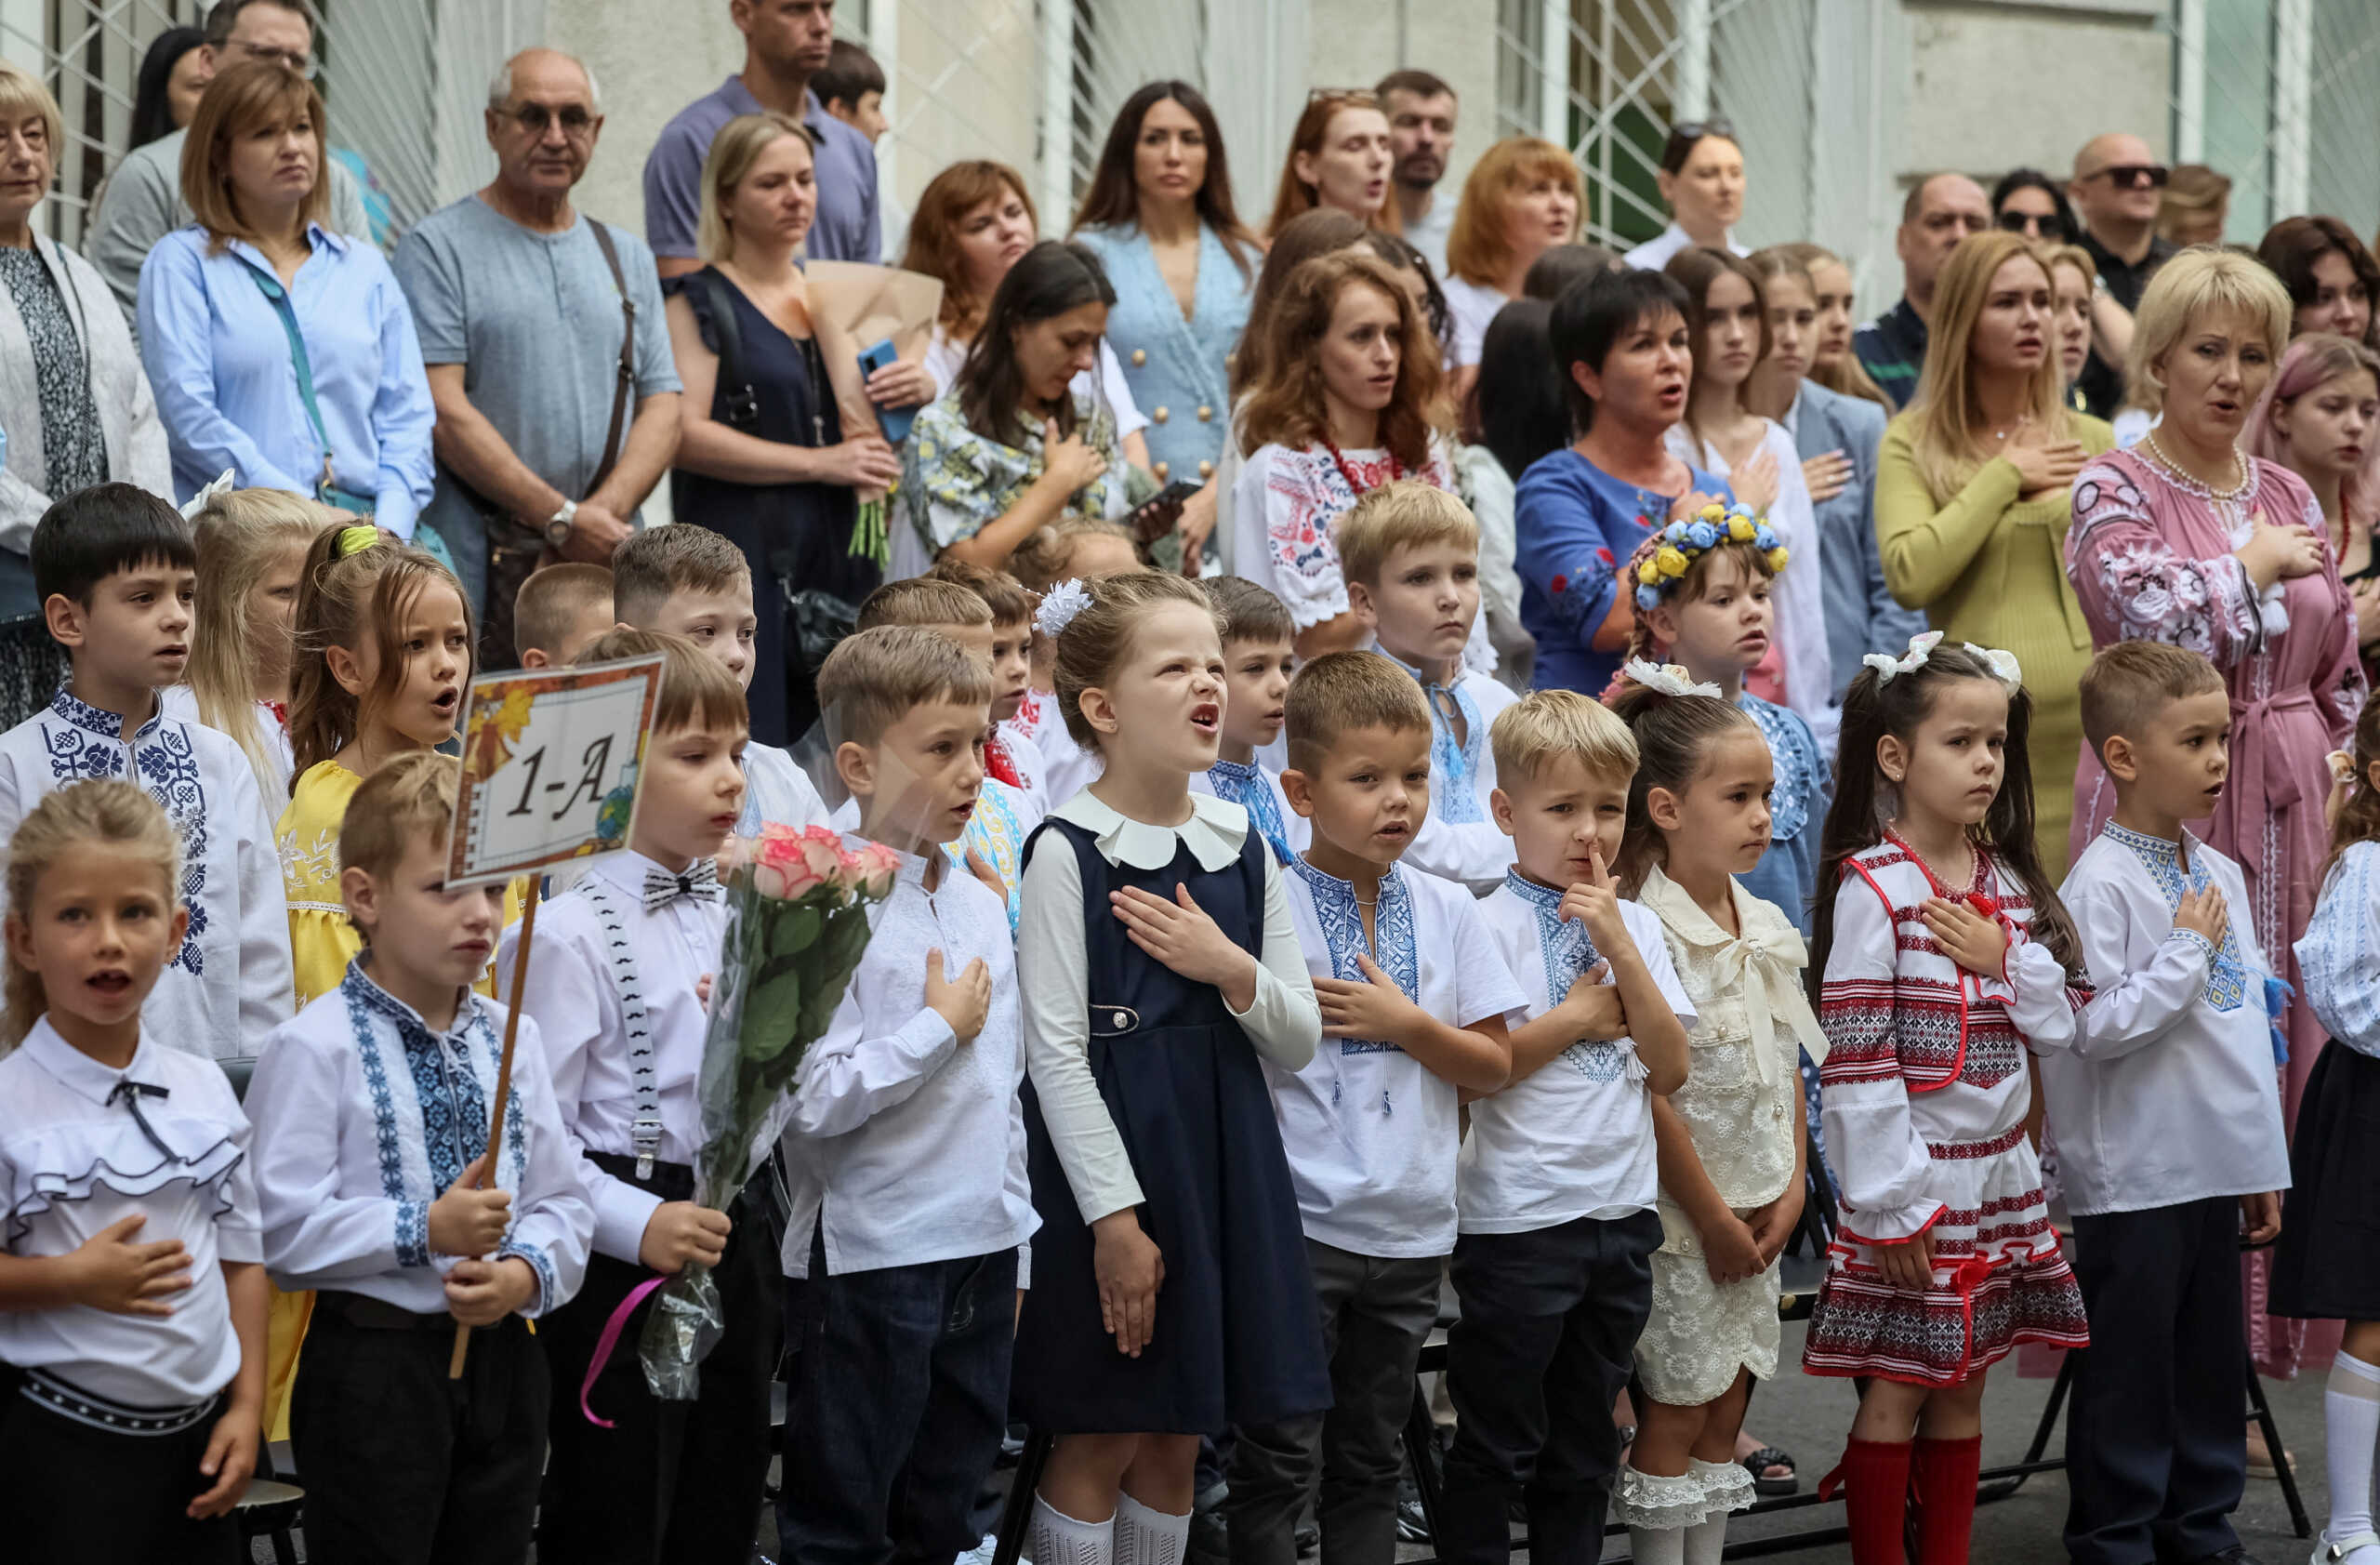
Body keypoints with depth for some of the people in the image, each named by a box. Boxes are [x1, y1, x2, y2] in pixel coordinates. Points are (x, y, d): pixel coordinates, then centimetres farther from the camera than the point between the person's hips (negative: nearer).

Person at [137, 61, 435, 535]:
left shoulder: (365, 268, 21)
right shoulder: (181, 262, 8)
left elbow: (406, 412, 16)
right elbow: (186, 412, -3)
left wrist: (389, 526, -3)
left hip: (361, 527, 3)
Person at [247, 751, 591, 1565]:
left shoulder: (511, 1040, 7)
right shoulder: (313, 1048, -11)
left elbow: (561, 1199, 8)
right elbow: (283, 1226, -17)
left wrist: (527, 1271, -12)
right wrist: (424, 1231, -21)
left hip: (504, 1357, 6)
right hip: (374, 1363, -6)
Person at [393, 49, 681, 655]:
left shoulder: (627, 258, 19)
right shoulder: (438, 247, 2)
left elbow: (662, 407, 12)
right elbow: (443, 413, -8)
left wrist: (602, 513, -7)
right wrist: (563, 519, -13)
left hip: (608, 566, 4)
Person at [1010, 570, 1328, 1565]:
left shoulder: (1242, 848, 8)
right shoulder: (1067, 851, -10)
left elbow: (1300, 1042, 10)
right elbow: (1055, 1052, -13)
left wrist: (1231, 969, -11)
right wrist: (1115, 1214, -17)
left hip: (1226, 1158, 6)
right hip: (1106, 1156, -6)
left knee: (1176, 1443, 11)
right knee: (1100, 1440, 0)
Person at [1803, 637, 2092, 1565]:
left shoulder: (2010, 885, 8)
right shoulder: (1873, 888, -12)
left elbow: (2059, 1027, 9)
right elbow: (1854, 1056, -15)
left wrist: (2005, 957, -10)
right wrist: (1888, 1204, -16)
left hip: (2000, 1175, 6)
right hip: (1914, 1179, -6)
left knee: (1963, 1385, 11)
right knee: (1897, 1388, -2)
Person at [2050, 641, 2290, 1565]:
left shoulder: (2221, 877, 10)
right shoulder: (2100, 884, -13)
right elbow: (2099, 1026, -21)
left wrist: (2266, 1165, 16)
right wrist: (2188, 950, -15)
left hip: (2218, 1167, 7)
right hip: (2135, 1175, -7)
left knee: (2212, 1367, 13)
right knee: (2129, 1382, 1)